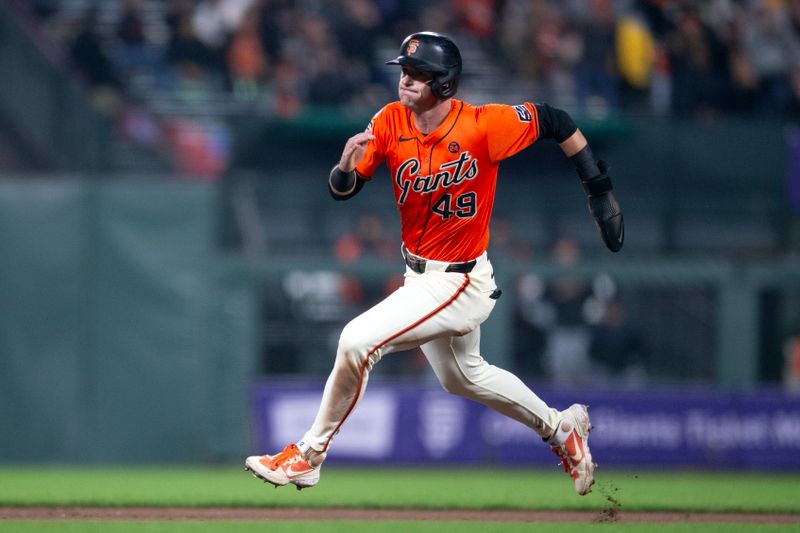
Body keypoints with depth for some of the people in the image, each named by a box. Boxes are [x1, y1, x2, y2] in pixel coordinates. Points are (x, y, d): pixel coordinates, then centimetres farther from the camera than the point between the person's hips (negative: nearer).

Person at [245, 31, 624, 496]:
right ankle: (561, 427, 47)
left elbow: (555, 121, -11)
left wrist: (600, 191, -9)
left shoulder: (483, 126, -23)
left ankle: (308, 457, -4)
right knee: (464, 377, 27)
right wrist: (347, 167, -32)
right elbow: (341, 190, -8)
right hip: (420, 276, 8)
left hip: (460, 283, -8)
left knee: (358, 340, -20)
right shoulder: (390, 122, -9)